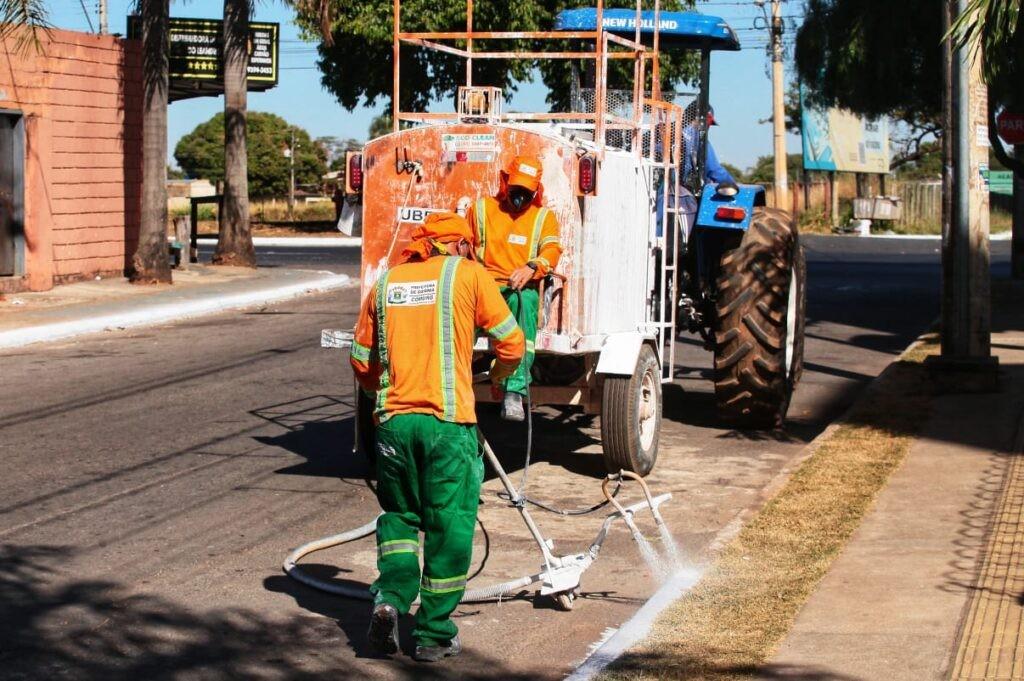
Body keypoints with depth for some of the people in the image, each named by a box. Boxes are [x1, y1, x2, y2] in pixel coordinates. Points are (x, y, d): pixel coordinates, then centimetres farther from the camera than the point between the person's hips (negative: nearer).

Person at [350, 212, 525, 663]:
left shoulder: (386, 282, 12)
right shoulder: (467, 274, 2)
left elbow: (362, 361, 15)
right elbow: (511, 344, 2)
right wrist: (497, 375, 23)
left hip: (393, 419, 4)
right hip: (448, 421, -3)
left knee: (399, 515, 19)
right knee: (449, 526, 6)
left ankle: (390, 597, -2)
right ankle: (434, 634, 10)